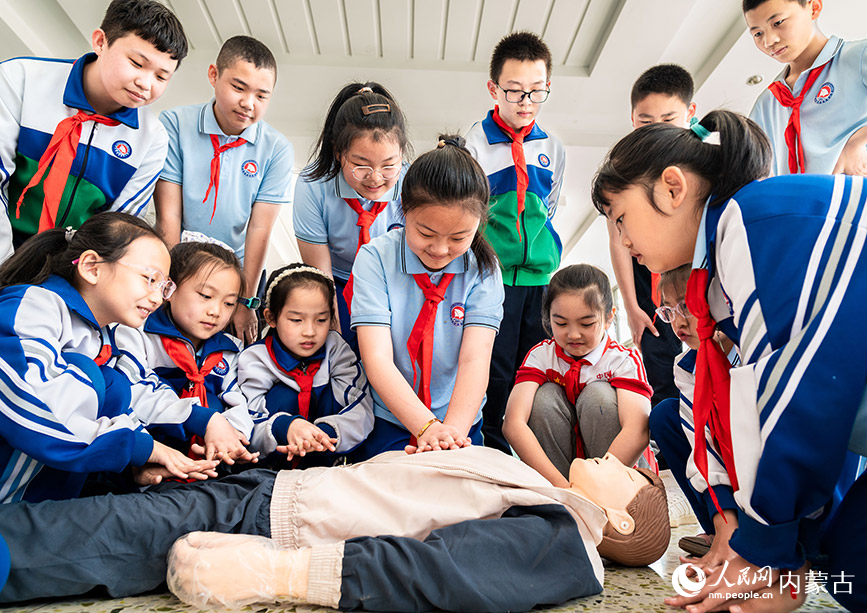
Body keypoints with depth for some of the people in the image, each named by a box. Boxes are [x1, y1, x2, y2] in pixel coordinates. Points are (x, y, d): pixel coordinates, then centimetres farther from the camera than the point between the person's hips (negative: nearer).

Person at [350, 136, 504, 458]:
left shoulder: (483, 268, -5)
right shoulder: (375, 258, -10)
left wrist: (453, 430, -31)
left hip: (460, 424, 2)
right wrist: (428, 428, -28)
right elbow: (377, 358, -17)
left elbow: (475, 359, -15)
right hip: (387, 422, -1)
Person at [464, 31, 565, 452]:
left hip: (540, 275, 4)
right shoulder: (473, 143, -2)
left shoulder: (552, 150, 12)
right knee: (495, 375, -1)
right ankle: (494, 453, 14)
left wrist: (544, 255, 15)